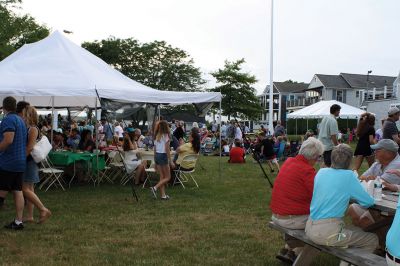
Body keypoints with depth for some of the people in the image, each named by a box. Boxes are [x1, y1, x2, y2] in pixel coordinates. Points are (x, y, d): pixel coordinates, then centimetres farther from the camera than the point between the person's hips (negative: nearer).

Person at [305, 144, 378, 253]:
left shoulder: (321, 172, 6)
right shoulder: (348, 176, -10)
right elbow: (369, 202, -2)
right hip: (327, 232, -7)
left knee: (358, 231, 26)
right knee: (373, 240, 11)